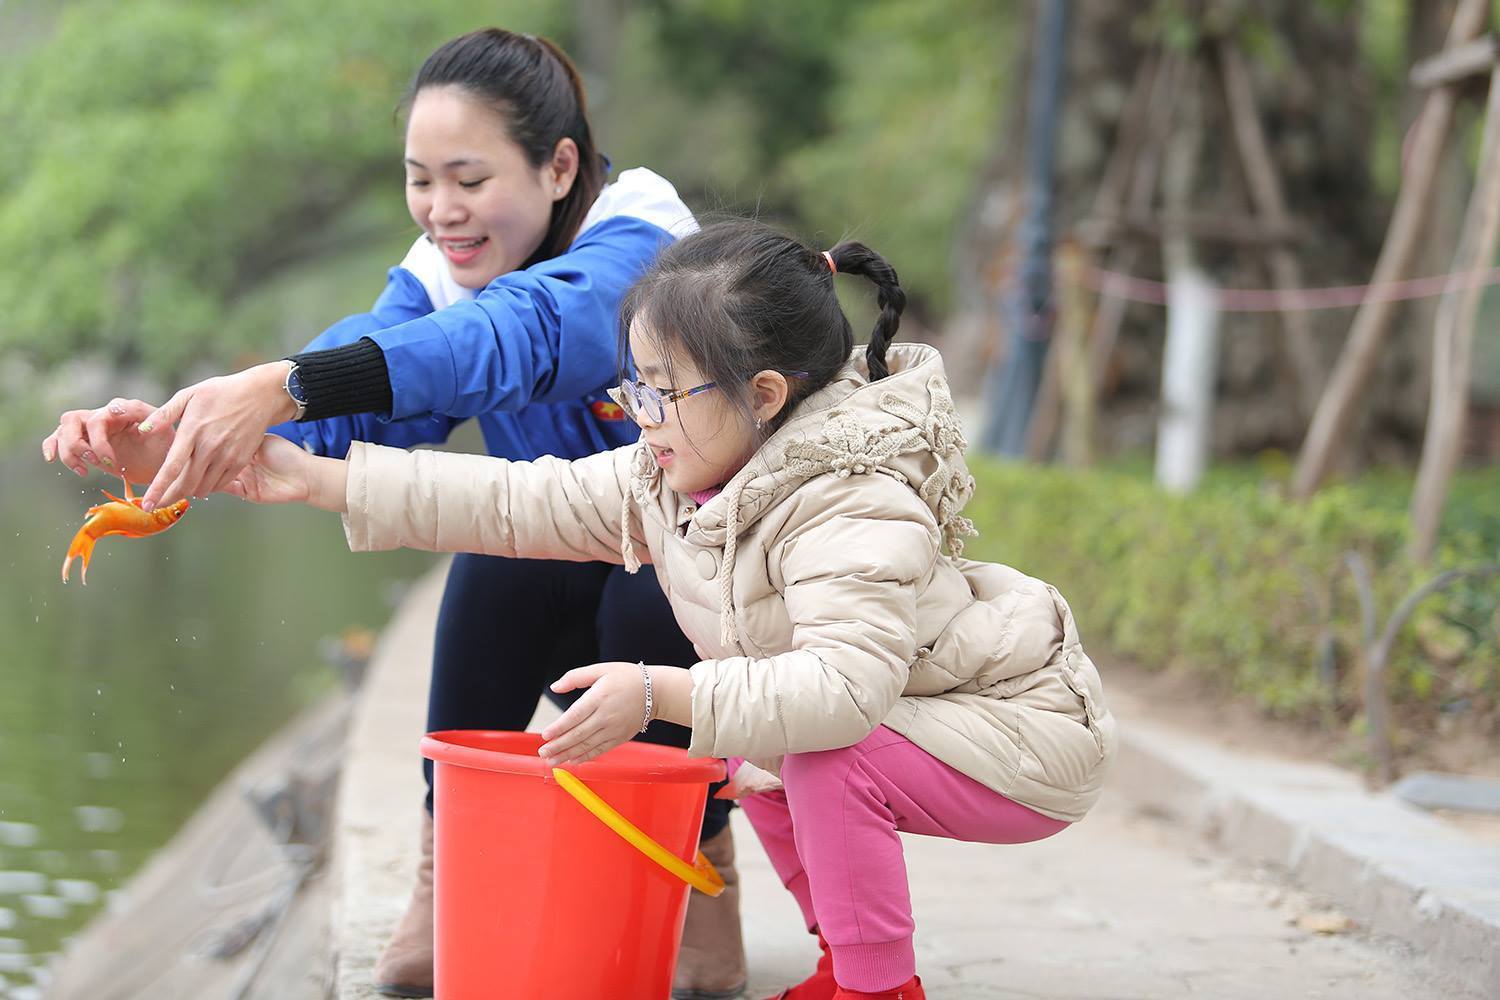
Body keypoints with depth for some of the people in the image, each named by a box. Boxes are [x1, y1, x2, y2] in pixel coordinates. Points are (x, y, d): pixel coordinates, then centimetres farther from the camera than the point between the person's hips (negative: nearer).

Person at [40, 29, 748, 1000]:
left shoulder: (641, 249, -26)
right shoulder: (440, 275, -6)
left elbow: (520, 334, -47)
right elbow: (350, 409, -24)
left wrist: (283, 386, -61)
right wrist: (172, 441, -45)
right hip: (579, 580, 4)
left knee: (652, 596, -35)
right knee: (498, 570, -27)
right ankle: (451, 871, -14)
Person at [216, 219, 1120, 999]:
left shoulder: (854, 510, -31)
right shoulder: (674, 478, -3)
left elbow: (843, 684, -43)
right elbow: (522, 503, -4)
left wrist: (660, 694, -46)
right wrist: (320, 481, -7)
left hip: (1028, 734, -9)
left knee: (829, 759, -28)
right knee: (750, 749, 8)